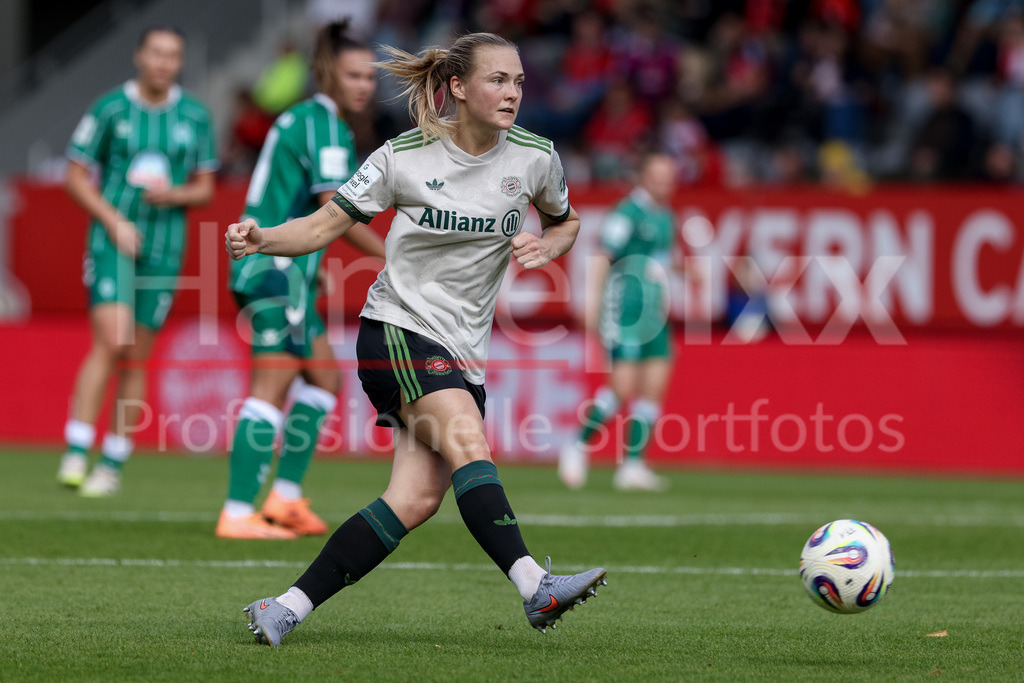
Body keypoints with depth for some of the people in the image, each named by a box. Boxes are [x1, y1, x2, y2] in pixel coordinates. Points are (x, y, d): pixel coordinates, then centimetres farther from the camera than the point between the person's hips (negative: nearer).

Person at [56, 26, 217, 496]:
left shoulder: (195, 117, 6)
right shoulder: (109, 110, -3)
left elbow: (205, 188, 11)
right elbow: (76, 177, 1)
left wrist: (175, 195, -11)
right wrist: (114, 222, -11)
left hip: (164, 250, 3)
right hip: (111, 243, -3)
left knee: (135, 359, 4)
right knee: (111, 343, -18)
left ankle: (113, 465, 12)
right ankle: (75, 455, -16)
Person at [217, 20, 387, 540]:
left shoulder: (303, 118, 18)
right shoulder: (324, 123, -12)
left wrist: (309, 266, 25)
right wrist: (392, 259, -15)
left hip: (268, 268, 10)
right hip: (279, 270, -10)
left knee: (325, 380, 13)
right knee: (271, 391, -10)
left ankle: (285, 498, 12)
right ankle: (237, 514, -12)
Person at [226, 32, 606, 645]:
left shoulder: (535, 157, 1)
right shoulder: (403, 156, -7)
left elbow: (566, 223, 21)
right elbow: (324, 228, -1)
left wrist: (545, 248, -2)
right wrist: (262, 239, -20)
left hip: (464, 353, 4)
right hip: (397, 330, -4)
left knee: (416, 500, -11)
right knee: (468, 443, -28)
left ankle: (288, 609, -7)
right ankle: (535, 587, -38)